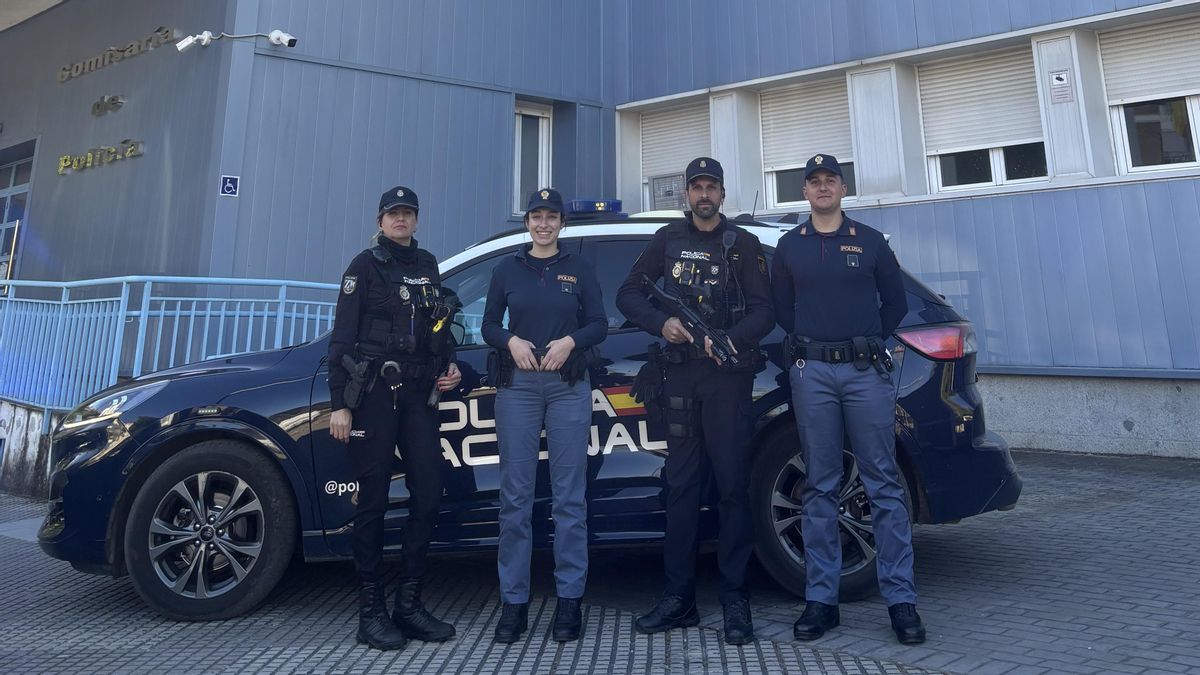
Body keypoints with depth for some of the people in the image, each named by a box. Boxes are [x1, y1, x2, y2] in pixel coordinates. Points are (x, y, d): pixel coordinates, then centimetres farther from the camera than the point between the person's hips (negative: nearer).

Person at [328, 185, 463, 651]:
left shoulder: (427, 265, 16)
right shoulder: (365, 265, 1)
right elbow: (342, 336, -5)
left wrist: (449, 366, 7)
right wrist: (339, 403, -12)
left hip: (419, 394, 5)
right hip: (374, 393, -5)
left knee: (428, 496, 3)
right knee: (374, 501, 0)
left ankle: (409, 604, 15)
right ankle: (371, 612, 10)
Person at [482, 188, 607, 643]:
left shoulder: (580, 270, 11)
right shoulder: (507, 270, 13)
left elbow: (599, 324, 6)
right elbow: (489, 324, 11)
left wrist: (570, 341, -13)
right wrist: (511, 341, -10)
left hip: (568, 386, 0)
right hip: (517, 385, 1)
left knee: (569, 496, 0)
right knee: (515, 495, 1)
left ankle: (569, 598, 10)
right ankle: (514, 601, 10)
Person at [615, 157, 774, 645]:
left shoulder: (743, 244, 7)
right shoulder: (668, 240, 13)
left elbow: (764, 311, -1)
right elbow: (628, 294, 9)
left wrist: (731, 339, -19)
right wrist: (661, 323, -9)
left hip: (728, 374, -2)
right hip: (681, 374, 2)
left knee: (732, 485, -2)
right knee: (681, 485, 5)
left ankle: (735, 600, 6)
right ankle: (679, 597, 13)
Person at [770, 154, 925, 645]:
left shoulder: (870, 241, 12)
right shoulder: (789, 246, 13)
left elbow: (895, 300, 14)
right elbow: (780, 306, 16)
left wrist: (869, 342, 6)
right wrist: (808, 345, 5)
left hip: (867, 370, 0)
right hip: (812, 373, 1)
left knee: (883, 484, 0)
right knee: (820, 488, 3)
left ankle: (901, 599, 8)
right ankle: (821, 599, 9)